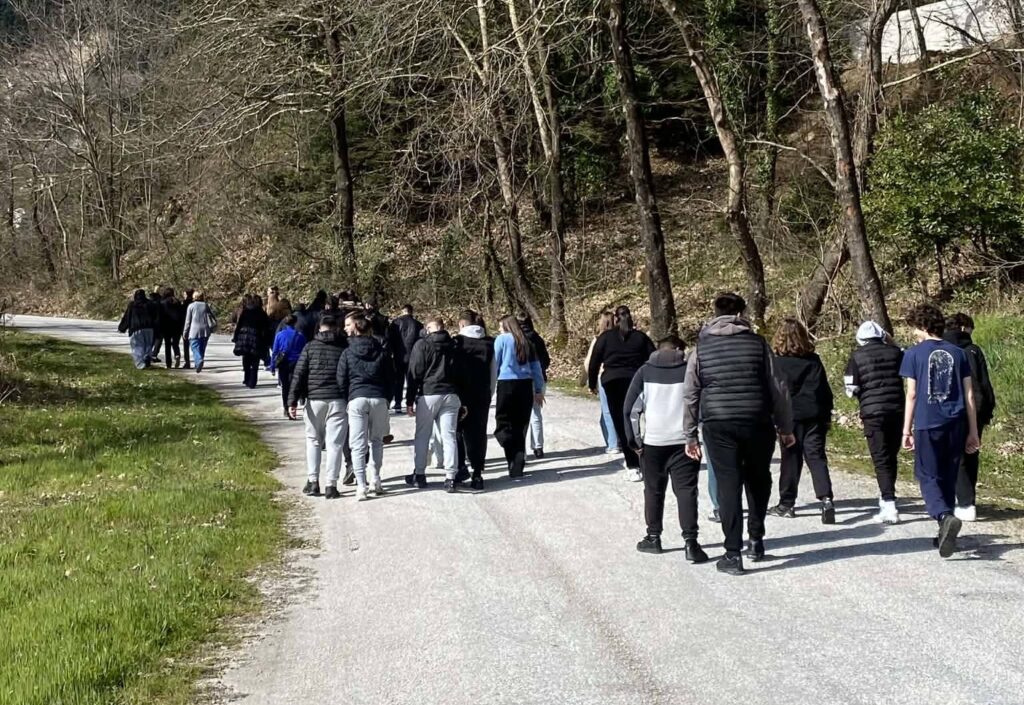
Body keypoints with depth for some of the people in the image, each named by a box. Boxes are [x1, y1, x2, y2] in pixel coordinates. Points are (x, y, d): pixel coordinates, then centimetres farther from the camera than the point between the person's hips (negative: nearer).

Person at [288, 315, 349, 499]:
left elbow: (299, 375, -2)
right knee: (334, 443, 2)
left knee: (313, 440, 15)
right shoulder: (344, 347, 2)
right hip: (338, 401, -1)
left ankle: (312, 481, 12)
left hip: (314, 400, 1)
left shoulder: (310, 347, 3)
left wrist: (292, 401, -2)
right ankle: (331, 485, 0)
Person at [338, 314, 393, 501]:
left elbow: (341, 380, 1)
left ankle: (361, 486, -8)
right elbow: (389, 379, 10)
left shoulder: (348, 353, 1)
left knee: (358, 444, -1)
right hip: (379, 399, 3)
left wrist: (346, 400, 11)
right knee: (376, 441, 17)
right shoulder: (380, 351, 8)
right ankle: (375, 481, 17)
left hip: (356, 399, -3)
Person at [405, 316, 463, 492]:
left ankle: (419, 475, 15)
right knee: (449, 436, 2)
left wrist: (410, 400, 0)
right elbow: (461, 374, 11)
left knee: (422, 436, 9)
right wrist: (462, 402, 16)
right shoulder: (454, 346, 7)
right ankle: (450, 477, -3)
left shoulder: (422, 345, -4)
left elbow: (414, 374, -5)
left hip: (428, 395, -3)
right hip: (451, 396, 3)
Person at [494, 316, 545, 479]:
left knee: (503, 424, 2)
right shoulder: (525, 342, 12)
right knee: (520, 426, 9)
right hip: (526, 385, 5)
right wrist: (539, 390, 16)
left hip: (507, 384, -4)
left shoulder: (502, 339, 0)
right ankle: (518, 467, 7)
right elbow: (536, 366, 12)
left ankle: (515, 458, -20)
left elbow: (494, 363, -1)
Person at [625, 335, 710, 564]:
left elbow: (630, 408, 1)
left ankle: (653, 537, 21)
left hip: (653, 442, 1)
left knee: (653, 491, 15)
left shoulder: (645, 372, 5)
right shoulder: (689, 371, 4)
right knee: (686, 491, 0)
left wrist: (633, 440, 7)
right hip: (684, 442, -1)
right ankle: (690, 541, -8)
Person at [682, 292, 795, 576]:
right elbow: (777, 389, 3)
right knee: (758, 481, 20)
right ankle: (756, 540, 23)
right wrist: (785, 428, 12)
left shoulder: (702, 348, 4)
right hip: (758, 425, 0)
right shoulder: (758, 343, 2)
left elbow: (691, 394, 5)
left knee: (728, 486, 2)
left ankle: (733, 554, 0)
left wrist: (690, 435, 11)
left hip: (718, 427, 0)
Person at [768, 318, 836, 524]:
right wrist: (827, 416, 16)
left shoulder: (776, 363, -7)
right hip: (814, 415, 3)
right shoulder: (813, 360, 6)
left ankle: (787, 503, 13)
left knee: (791, 459, 6)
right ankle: (826, 498, -15)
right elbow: (825, 390, 9)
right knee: (816, 457, 2)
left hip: (790, 416, -3)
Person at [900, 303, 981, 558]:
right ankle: (945, 533, 19)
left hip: (927, 424, -4)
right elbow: (969, 395, 8)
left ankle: (946, 517, -25)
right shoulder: (958, 353, 9)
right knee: (948, 478, 15)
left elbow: (912, 394, -4)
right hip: (955, 424, 4)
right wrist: (973, 431, 13)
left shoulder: (914, 354, -2)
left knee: (928, 477, 2)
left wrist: (906, 430, 3)